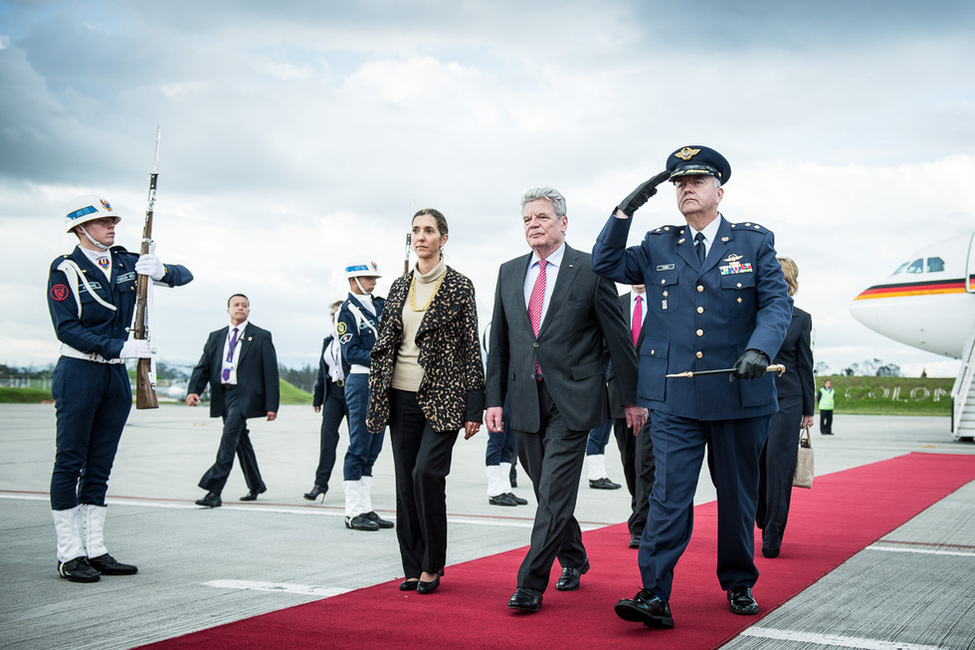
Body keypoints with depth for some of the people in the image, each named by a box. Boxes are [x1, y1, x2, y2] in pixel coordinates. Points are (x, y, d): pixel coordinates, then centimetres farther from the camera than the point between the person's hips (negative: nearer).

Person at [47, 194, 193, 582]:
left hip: (117, 375, 6)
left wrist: (161, 270, -12)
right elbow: (66, 329, -15)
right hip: (79, 374, -6)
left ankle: (95, 550, 15)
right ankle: (70, 555, 5)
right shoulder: (65, 270, -6)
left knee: (100, 467, 9)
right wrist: (119, 347, -21)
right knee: (70, 464, 0)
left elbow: (184, 277, 11)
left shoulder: (126, 263, 10)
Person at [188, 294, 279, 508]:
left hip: (245, 395, -6)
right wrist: (193, 390, -11)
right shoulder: (216, 337, 15)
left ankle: (214, 491, -23)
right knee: (240, 440, 14)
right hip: (223, 394, 6)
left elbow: (270, 372, -1)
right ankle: (255, 486, 30)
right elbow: (203, 367, 9)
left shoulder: (261, 337, 3)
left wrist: (272, 405, -6)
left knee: (229, 436, -19)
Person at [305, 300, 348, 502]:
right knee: (327, 434, -5)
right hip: (333, 391, 5)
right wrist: (318, 397, 20)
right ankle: (321, 483, -6)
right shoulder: (328, 341, 16)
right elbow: (323, 370, 21)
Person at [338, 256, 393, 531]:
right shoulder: (348, 310, -7)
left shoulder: (380, 305, 15)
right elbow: (351, 353, -13)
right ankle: (353, 513, 1)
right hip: (361, 380, -7)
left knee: (373, 449, 10)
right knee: (359, 448, -5)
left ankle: (366, 509, 15)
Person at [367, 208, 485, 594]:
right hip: (402, 397, 5)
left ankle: (432, 565, 2)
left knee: (427, 473, -16)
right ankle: (413, 568, 16)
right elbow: (384, 343, 15)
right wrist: (376, 400, 10)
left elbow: (471, 347, -3)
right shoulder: (400, 286, 12)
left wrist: (474, 407, -7)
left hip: (443, 396, -5)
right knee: (406, 482, 5)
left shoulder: (459, 286, -1)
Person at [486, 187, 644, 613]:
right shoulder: (509, 273, 12)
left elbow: (617, 337, -1)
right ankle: (573, 559, 35)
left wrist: (632, 398, 0)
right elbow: (499, 341, 14)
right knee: (547, 492, 14)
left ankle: (530, 584, -5)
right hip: (526, 400, 5)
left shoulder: (591, 270, -3)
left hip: (572, 400, -5)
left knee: (555, 493, -9)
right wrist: (494, 398, 8)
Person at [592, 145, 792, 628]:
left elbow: (777, 302, -2)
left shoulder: (755, 242, 5)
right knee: (668, 495, -7)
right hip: (674, 397, 0)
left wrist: (760, 349, -21)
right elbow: (605, 265, 11)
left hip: (739, 393, 0)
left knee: (738, 496, 12)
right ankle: (655, 596, -7)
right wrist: (626, 209, 2)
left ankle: (739, 584, 29)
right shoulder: (657, 247, 10)